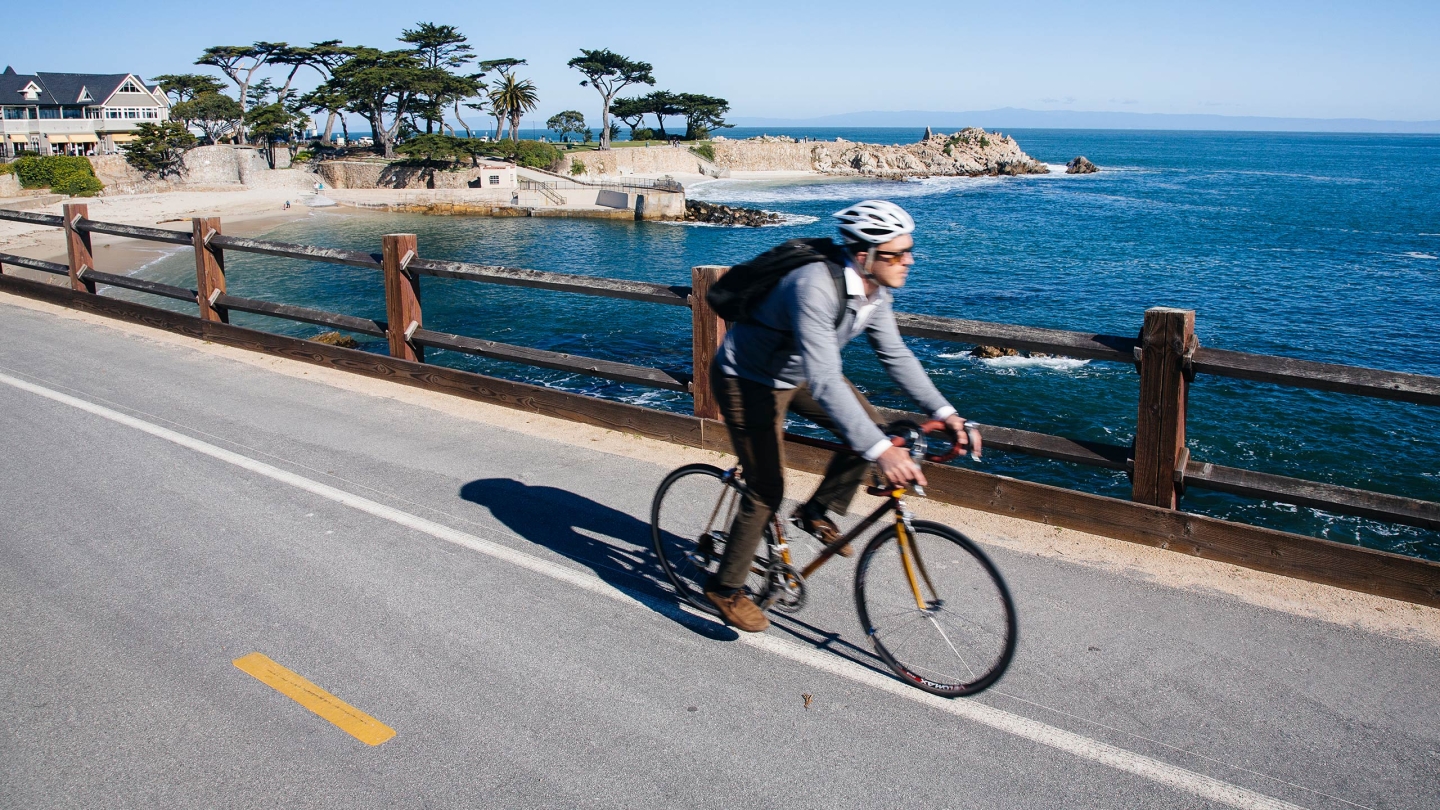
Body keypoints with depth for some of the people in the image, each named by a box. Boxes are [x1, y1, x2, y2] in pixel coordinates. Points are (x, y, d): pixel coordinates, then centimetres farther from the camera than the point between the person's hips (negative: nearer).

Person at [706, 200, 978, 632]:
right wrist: (880, 451, -48)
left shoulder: (874, 289, -10)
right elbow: (824, 381, -43)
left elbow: (895, 355, 1)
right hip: (748, 381, -8)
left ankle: (819, 512, 14)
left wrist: (944, 412, -7)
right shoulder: (815, 287, -37)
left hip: (799, 372, 8)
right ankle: (726, 587, 14)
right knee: (767, 493, -6)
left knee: (870, 427, -6)